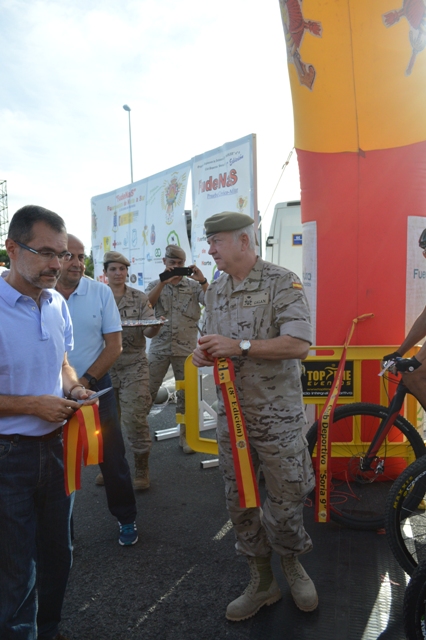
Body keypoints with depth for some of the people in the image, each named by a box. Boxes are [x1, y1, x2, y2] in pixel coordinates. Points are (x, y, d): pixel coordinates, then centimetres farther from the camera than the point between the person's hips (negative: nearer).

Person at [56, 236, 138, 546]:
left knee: (112, 456, 9)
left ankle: (126, 518, 29)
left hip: (95, 385, 0)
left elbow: (114, 345, -5)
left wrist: (85, 380, -11)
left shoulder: (101, 292, -7)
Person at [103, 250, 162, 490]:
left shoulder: (140, 298, 0)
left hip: (134, 365, -2)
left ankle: (142, 468, 12)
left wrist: (156, 326, -28)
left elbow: (149, 331, -6)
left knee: (135, 418, -6)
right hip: (105, 365, 2)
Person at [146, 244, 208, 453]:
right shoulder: (155, 285, 7)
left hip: (185, 348, 0)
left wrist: (202, 280, -20)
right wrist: (163, 281, -21)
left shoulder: (194, 286, 4)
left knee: (186, 394, 7)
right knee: (148, 391, 5)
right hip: (159, 347, 0)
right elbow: (146, 304, -12)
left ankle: (185, 435, 20)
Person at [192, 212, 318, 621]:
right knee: (238, 502, 12)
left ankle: (291, 564, 38)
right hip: (231, 414, 6)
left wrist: (240, 347, -24)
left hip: (277, 415, -5)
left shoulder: (282, 282, -10)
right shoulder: (215, 290, 10)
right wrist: (203, 353, -3)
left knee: (286, 501, 6)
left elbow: (299, 344, -19)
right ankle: (261, 582, 33)